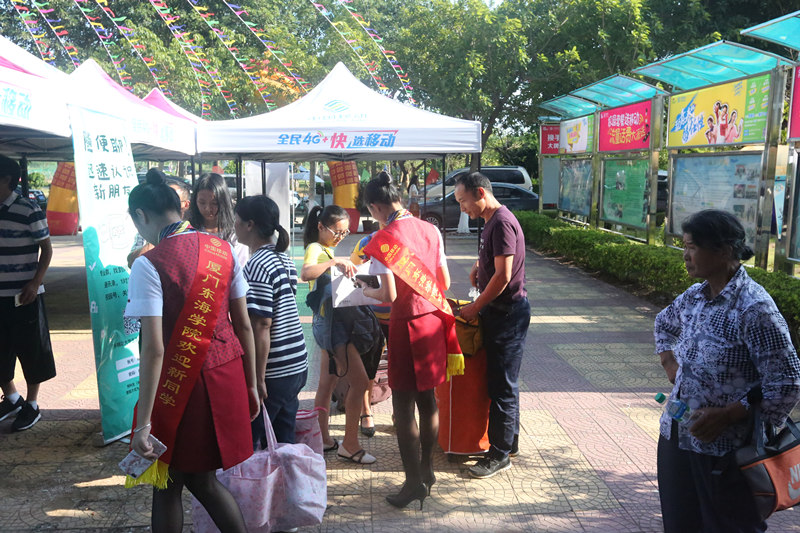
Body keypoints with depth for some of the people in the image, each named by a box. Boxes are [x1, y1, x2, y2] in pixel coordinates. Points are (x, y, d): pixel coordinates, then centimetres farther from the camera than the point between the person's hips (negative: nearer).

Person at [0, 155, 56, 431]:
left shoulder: (29, 211, -11)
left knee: (31, 350, 5)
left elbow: (46, 249, -7)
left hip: (24, 295, -6)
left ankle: (32, 406, 20)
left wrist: (35, 283, -16)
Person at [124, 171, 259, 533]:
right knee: (200, 479, 21)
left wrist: (142, 424, -14)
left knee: (167, 483, 16)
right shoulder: (223, 250, 1)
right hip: (227, 373, 5)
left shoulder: (149, 265, -15)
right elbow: (243, 325, 5)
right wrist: (251, 385, 13)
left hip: (181, 382, -5)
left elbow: (153, 348, -19)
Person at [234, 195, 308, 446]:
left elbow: (261, 326, -21)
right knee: (284, 443, 17)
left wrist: (258, 378, -17)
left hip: (273, 373, -9)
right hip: (297, 365, 9)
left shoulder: (257, 266, -17)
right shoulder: (285, 259, 11)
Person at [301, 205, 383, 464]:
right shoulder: (315, 248, -11)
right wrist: (334, 262, -40)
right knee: (360, 380, -10)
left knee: (327, 384, 13)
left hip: (337, 323, 10)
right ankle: (350, 444, -1)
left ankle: (323, 438, 21)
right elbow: (306, 273, -33)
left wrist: (347, 271, 10)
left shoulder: (327, 250, 18)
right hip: (331, 324, -10)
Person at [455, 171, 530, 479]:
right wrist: (479, 266, 10)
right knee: (502, 380, 17)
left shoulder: (502, 223, -18)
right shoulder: (492, 222, 12)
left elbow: (503, 275, -23)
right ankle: (510, 442, 30)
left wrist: (475, 308, -15)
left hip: (508, 312, -10)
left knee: (502, 384, -2)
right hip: (498, 311, 10)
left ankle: (500, 455, 8)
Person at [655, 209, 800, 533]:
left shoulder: (754, 308, -19)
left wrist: (726, 415, -20)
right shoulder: (694, 297, 3)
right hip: (675, 437, 7)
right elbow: (664, 324, 25)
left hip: (721, 448, -7)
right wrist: (669, 363, 10)